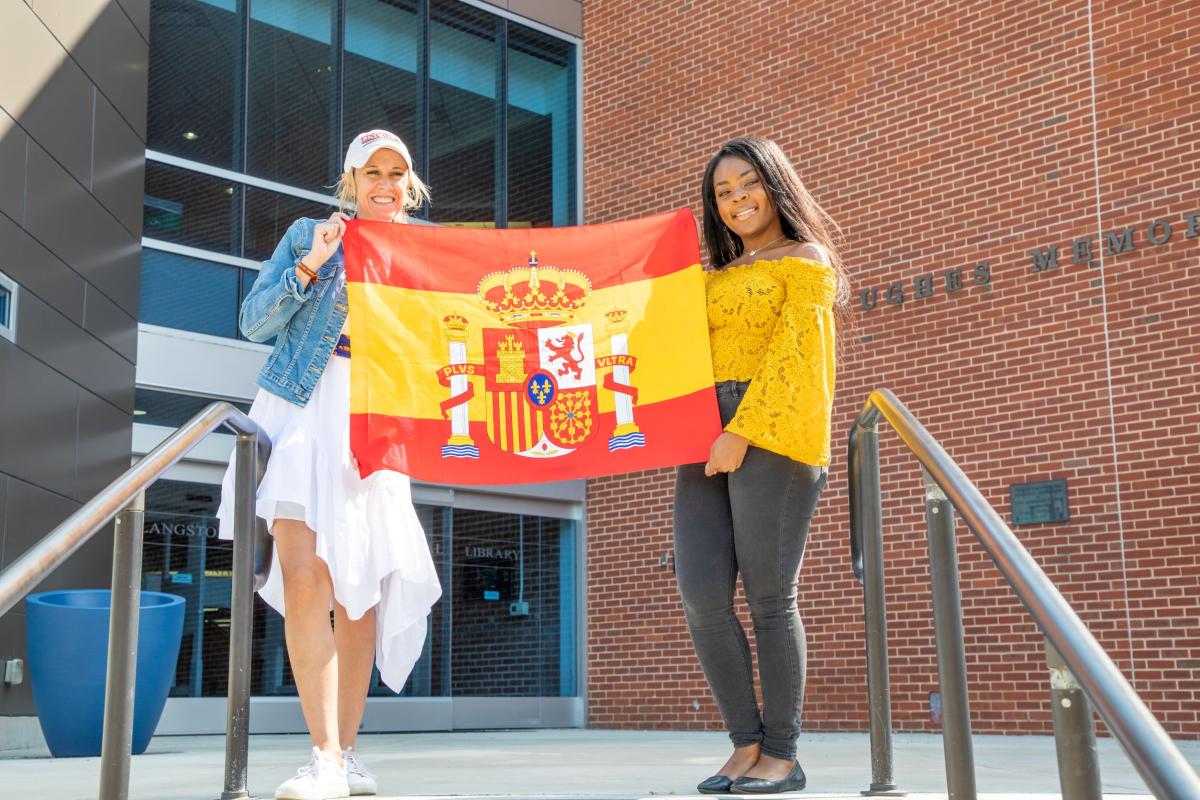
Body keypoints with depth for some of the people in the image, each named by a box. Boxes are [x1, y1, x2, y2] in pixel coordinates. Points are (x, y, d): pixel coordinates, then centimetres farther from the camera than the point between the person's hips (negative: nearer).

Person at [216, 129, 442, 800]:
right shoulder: (310, 235, 11)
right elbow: (255, 321, 5)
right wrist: (309, 267, -8)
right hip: (303, 409, -2)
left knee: (360, 587, 0)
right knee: (305, 575, -17)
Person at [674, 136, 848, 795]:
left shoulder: (806, 260, 6)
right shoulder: (715, 278, 26)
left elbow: (792, 352, -6)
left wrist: (743, 432, -15)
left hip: (772, 434, -6)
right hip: (708, 438, 6)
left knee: (768, 596, -6)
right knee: (702, 597, -5)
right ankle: (746, 743, 6)